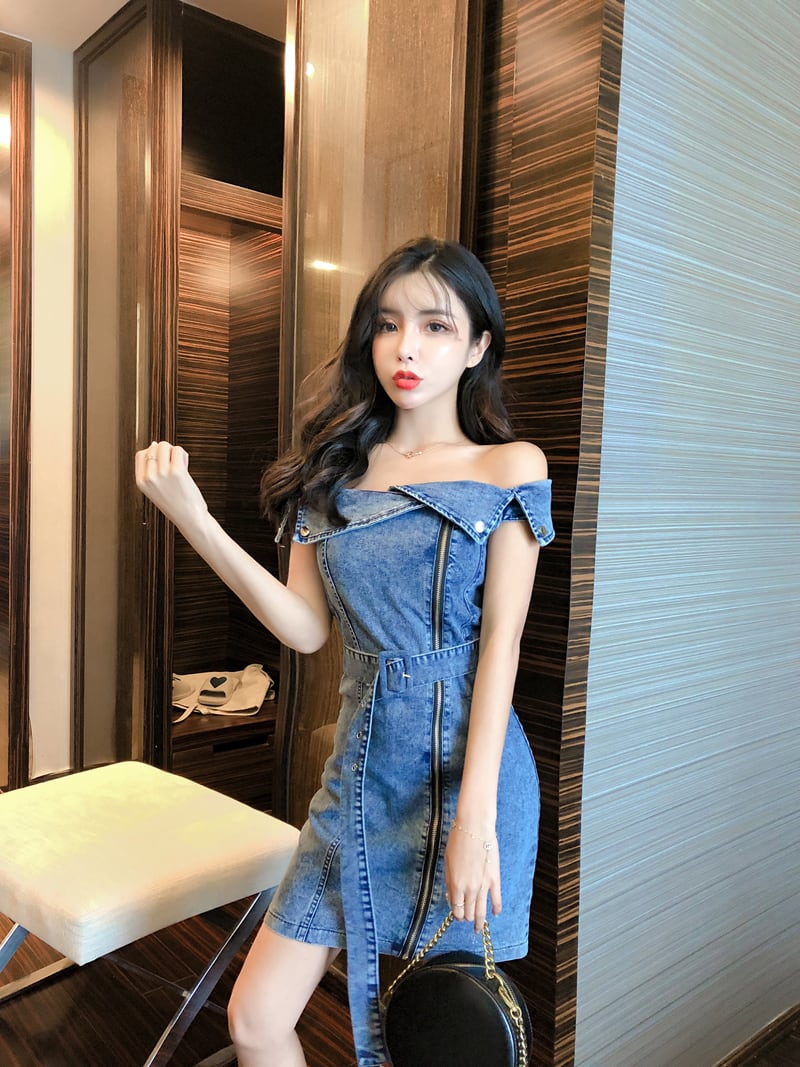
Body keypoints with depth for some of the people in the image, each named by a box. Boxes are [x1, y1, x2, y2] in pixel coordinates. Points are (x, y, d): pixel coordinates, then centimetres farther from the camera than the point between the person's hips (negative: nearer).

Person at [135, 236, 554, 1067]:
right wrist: (193, 520, -11)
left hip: (467, 769, -3)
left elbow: (501, 641, -9)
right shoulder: (338, 468, 5)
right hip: (362, 771, 3)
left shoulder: (509, 468, -4)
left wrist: (474, 814, -15)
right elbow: (307, 628, -1)